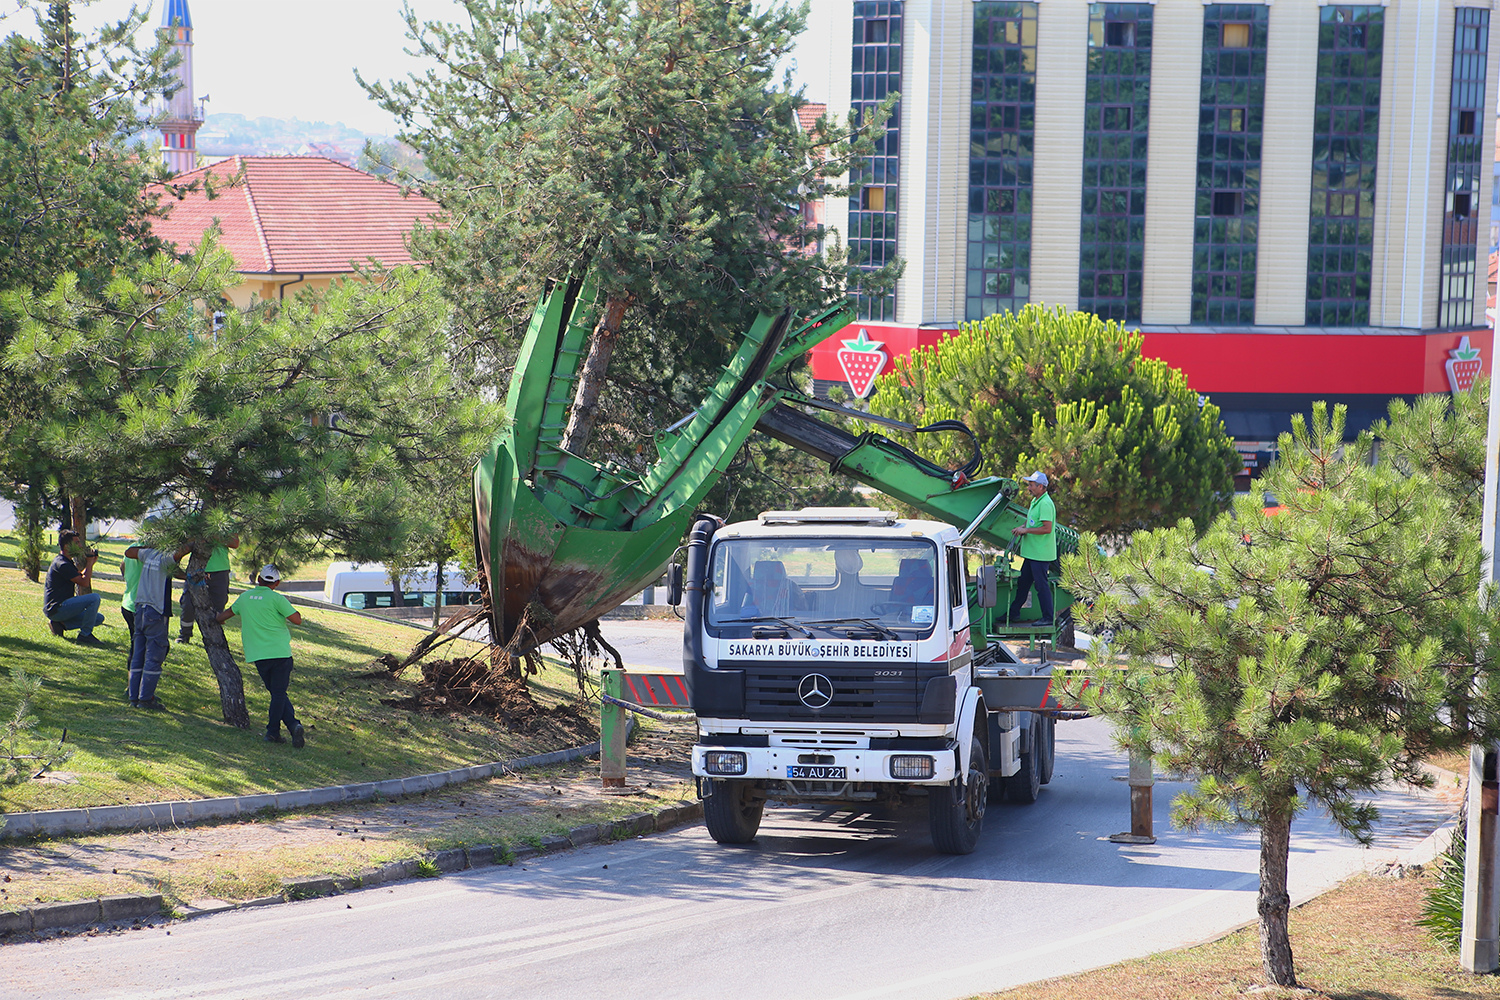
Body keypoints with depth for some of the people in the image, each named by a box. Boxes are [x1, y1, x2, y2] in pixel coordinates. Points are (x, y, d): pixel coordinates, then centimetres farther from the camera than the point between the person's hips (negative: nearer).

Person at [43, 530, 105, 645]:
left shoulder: (68, 562, 16)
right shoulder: (61, 564, -17)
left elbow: (82, 575, 27)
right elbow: (84, 582, -19)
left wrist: (91, 563, 14)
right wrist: (89, 562, -8)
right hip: (56, 608, -10)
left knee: (99, 619, 10)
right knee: (94, 598, -23)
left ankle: (60, 624, 6)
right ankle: (85, 635, -16)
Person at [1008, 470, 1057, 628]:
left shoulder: (1045, 504, -19)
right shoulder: (1035, 501, 13)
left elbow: (1047, 528, -26)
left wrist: (1026, 530, -19)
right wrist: (1022, 527, 6)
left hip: (1041, 555, -11)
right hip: (1032, 552, 11)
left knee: (1042, 585, -4)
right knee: (1023, 582, 17)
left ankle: (1048, 618, 2)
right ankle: (1014, 613, 27)